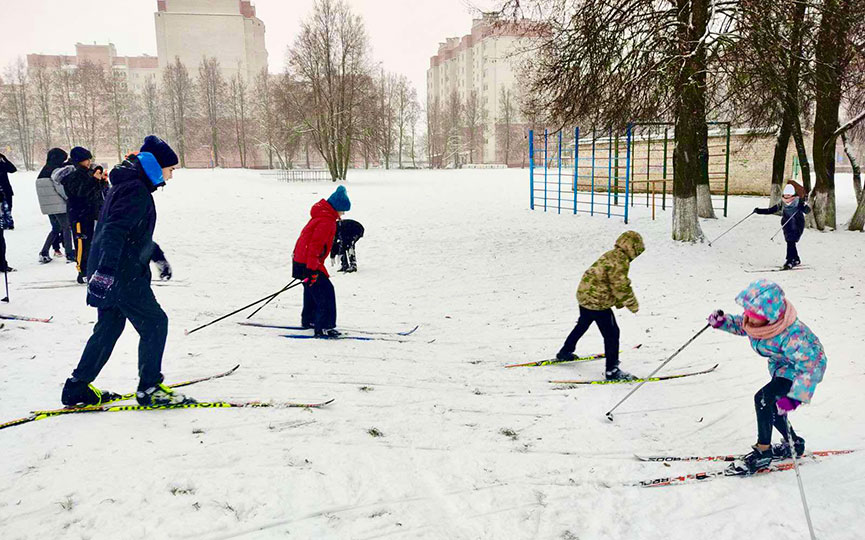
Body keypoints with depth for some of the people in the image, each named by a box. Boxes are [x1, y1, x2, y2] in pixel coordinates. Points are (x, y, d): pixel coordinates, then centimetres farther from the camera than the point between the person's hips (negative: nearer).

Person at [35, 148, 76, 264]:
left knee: (56, 228, 17)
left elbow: (42, 189, 16)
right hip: (59, 205, -8)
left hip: (47, 206, 8)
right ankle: (69, 254, 2)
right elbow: (61, 188, -18)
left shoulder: (43, 171, 13)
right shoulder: (56, 170, -13)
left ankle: (44, 253, 11)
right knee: (66, 227, 2)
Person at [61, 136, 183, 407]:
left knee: (109, 326, 18)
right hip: (122, 274, -10)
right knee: (154, 323, -1)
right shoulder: (136, 190, -17)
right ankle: (149, 388, 7)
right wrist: (106, 269, -38)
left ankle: (77, 388, 25)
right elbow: (115, 230, -29)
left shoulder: (129, 185, 17)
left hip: (111, 272, 10)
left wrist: (158, 255, 34)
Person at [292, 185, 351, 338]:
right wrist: (312, 269, -27)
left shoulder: (321, 215, 13)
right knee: (325, 292, -11)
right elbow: (315, 245, -26)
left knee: (312, 290, 25)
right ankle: (324, 327, -11)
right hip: (307, 263, -11)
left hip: (300, 260, 11)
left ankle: (308, 320, 41)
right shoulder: (327, 221, -20)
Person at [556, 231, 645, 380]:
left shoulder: (611, 255, 13)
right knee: (611, 334, -2)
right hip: (598, 301, -10)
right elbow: (621, 286, -19)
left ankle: (565, 352, 43)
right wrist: (633, 304, -7)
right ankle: (612, 370, 4)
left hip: (584, 295, 10)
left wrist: (619, 302, 19)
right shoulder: (620, 261, -19)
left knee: (582, 325, 28)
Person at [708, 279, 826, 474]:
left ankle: (763, 451, -6)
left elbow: (811, 366, -38)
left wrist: (793, 398, -45)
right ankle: (795, 444, 39)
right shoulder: (755, 319, -20)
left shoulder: (791, 336, -41)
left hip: (805, 367, -8)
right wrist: (722, 322, -18)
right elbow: (741, 326, 3)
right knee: (771, 409, 13)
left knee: (763, 399, -22)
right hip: (779, 366, 8)